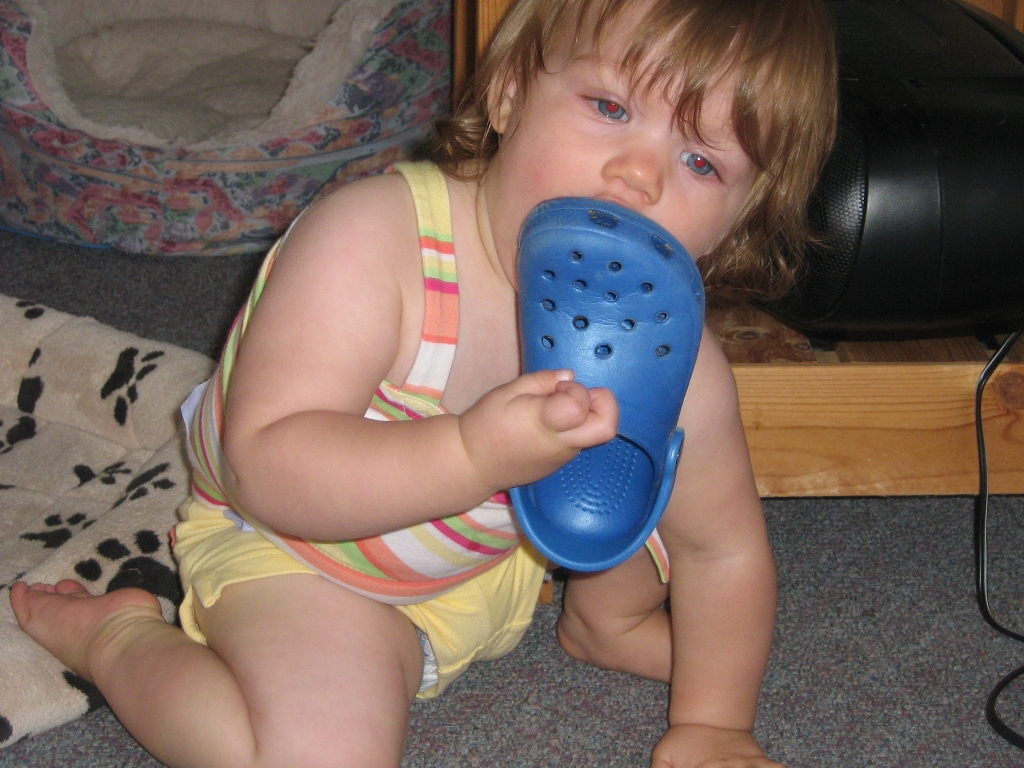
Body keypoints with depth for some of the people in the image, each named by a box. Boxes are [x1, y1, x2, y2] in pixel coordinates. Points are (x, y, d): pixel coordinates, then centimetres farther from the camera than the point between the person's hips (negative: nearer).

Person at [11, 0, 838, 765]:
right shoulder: (370, 241, -34)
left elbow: (724, 548, -5)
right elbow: (268, 466, -39)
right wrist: (476, 455, -50)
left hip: (502, 556, 5)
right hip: (297, 550, -4)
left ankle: (608, 619, 21)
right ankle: (118, 639, 2)